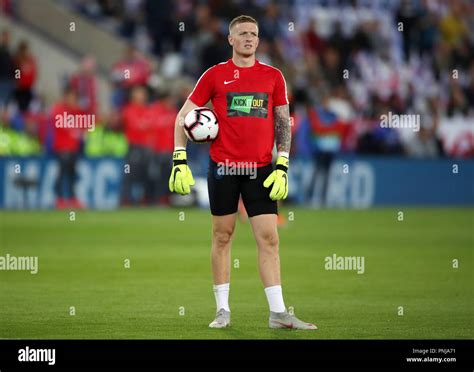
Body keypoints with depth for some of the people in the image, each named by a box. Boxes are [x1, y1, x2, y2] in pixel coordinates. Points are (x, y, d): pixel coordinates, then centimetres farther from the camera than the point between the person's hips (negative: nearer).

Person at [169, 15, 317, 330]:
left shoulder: (273, 76, 8)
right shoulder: (215, 75, 3)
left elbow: (283, 123, 9)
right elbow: (183, 117, 6)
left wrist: (282, 166, -1)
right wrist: (179, 161, -3)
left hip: (261, 169, 1)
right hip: (223, 167, -1)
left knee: (269, 238, -4)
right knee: (222, 236, 4)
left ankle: (278, 313, -3)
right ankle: (223, 310, 12)